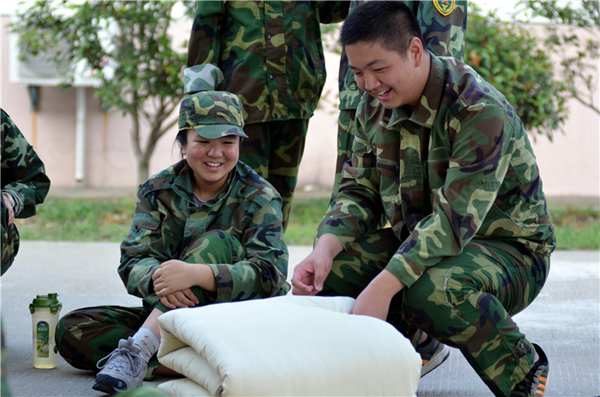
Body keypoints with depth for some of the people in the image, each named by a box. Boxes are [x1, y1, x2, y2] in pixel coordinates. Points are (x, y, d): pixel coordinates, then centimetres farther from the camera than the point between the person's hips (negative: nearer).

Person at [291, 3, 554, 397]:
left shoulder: (480, 112, -26)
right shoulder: (374, 107, -1)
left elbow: (455, 220, -33)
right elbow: (359, 192, 1)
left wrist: (383, 286, -41)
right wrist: (325, 249, -21)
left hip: (507, 249, -7)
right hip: (417, 241, 7)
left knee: (434, 291, -39)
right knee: (323, 273, -13)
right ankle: (414, 340, 14)